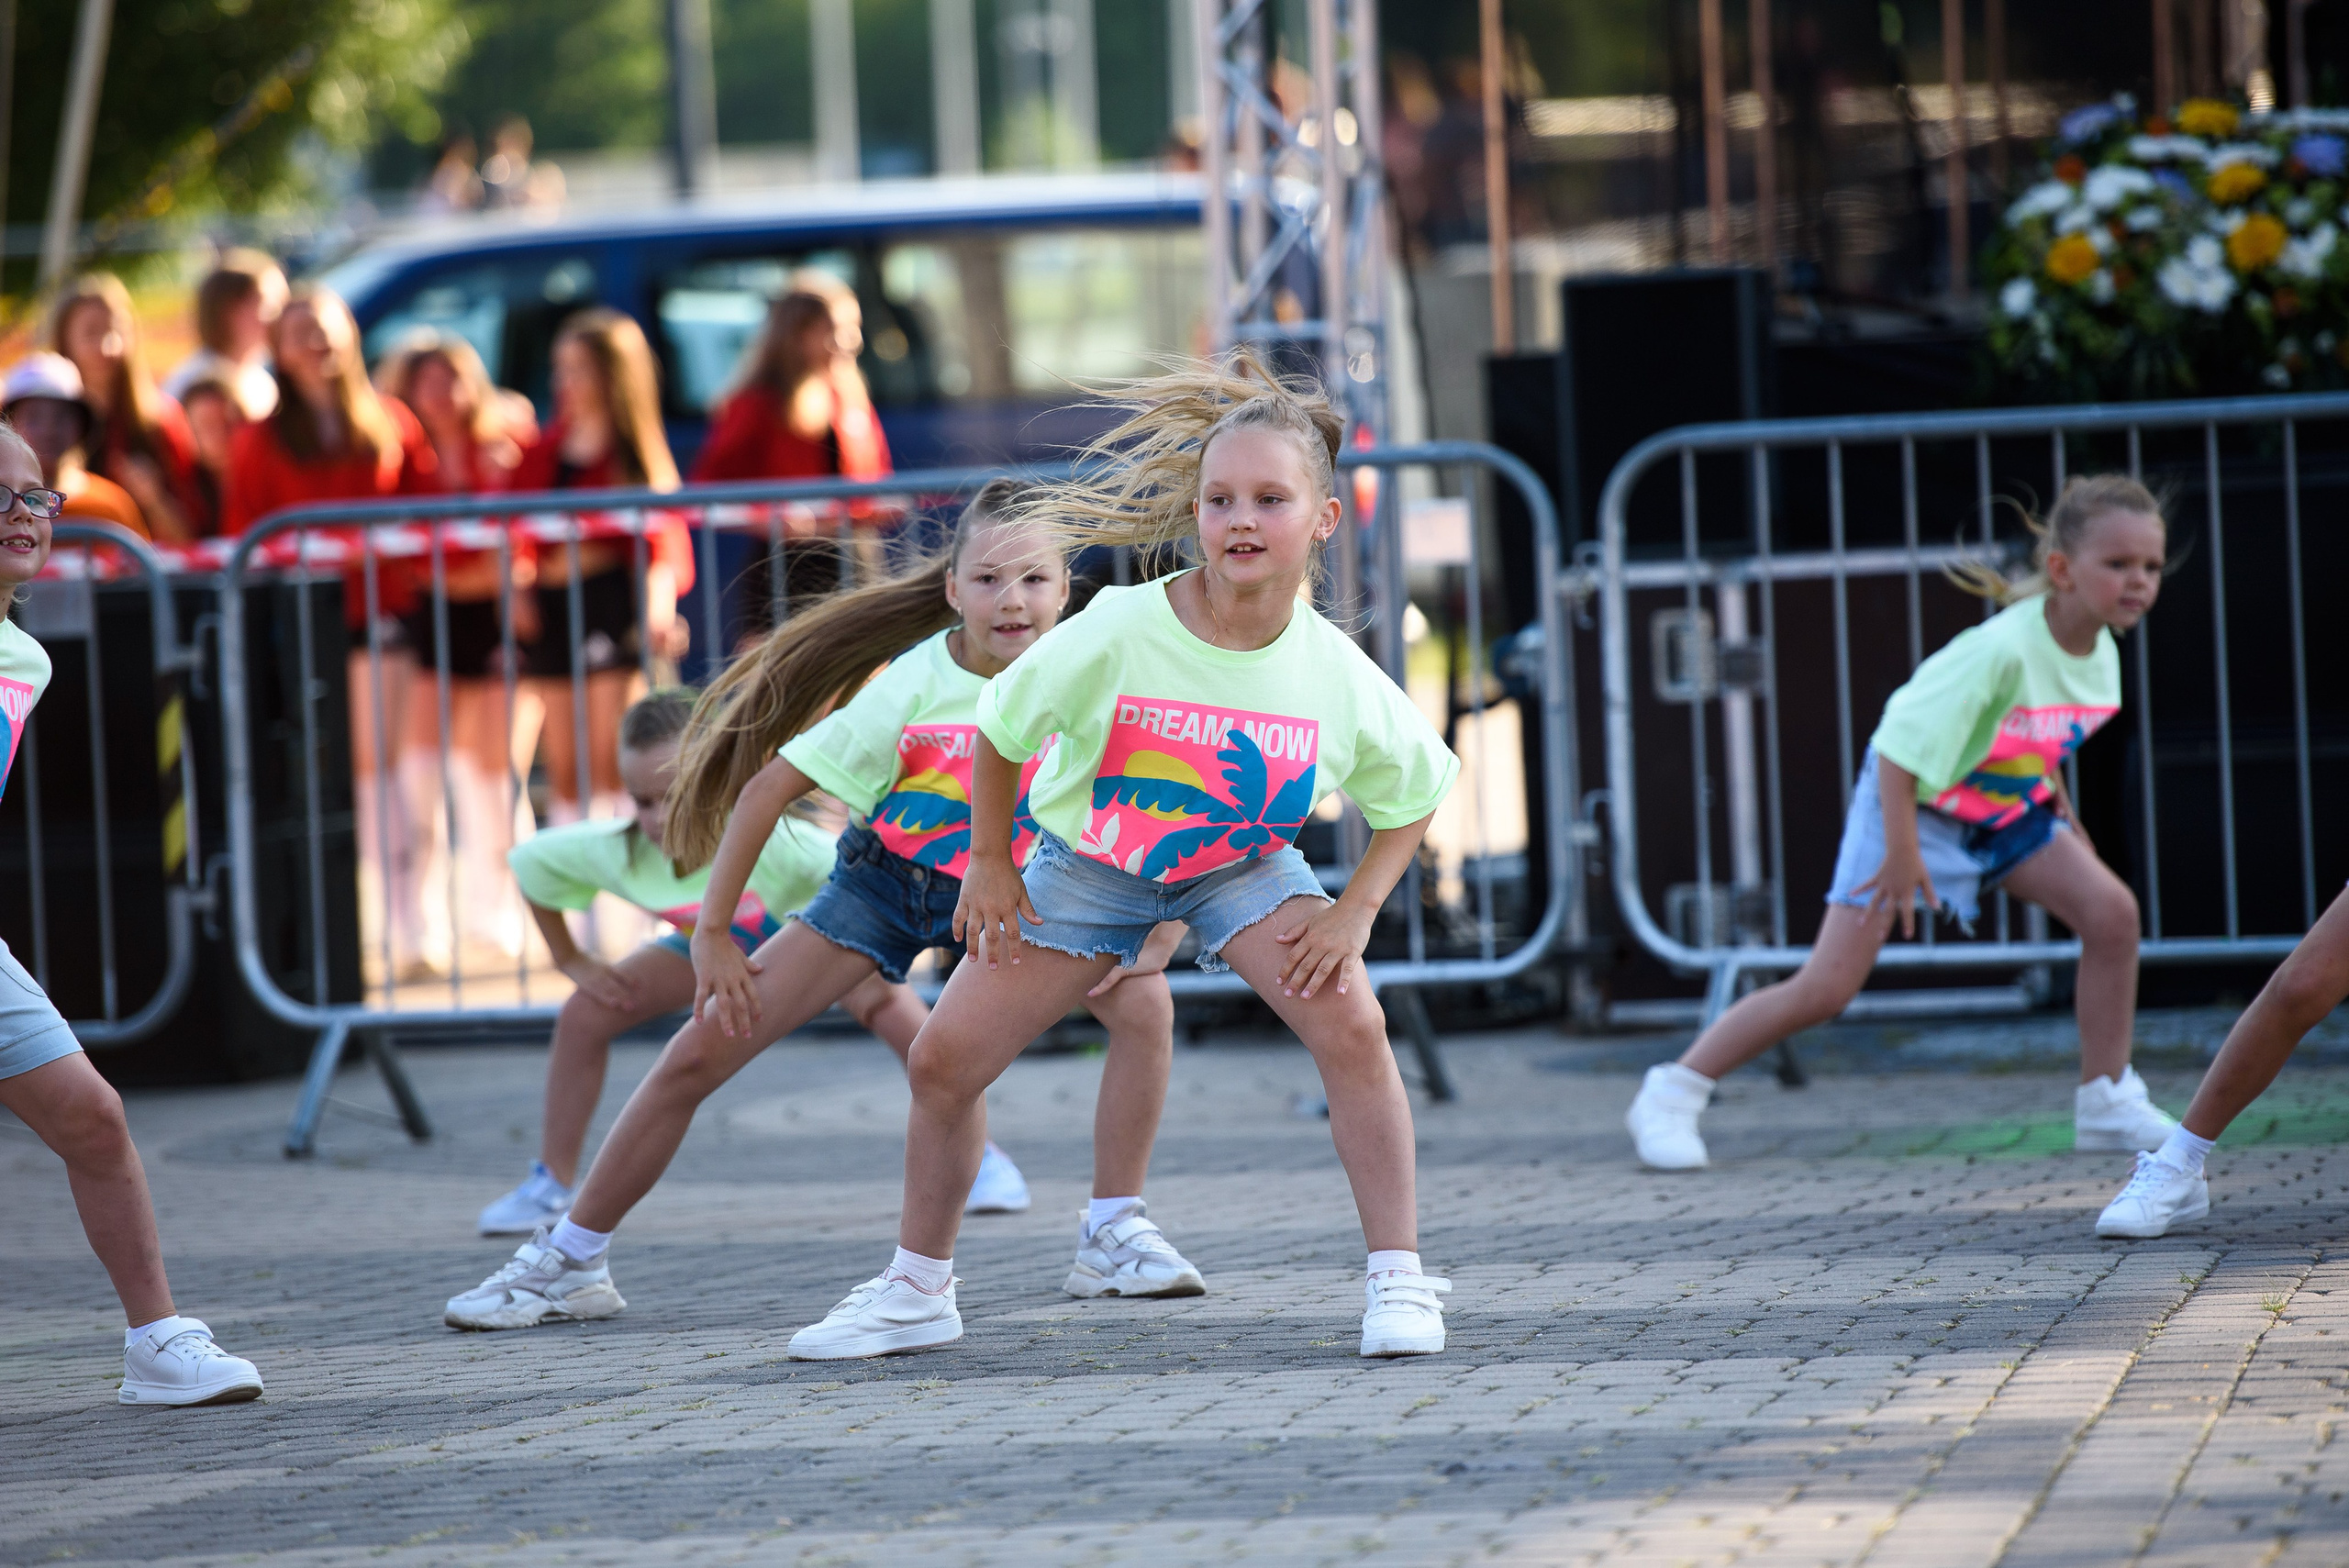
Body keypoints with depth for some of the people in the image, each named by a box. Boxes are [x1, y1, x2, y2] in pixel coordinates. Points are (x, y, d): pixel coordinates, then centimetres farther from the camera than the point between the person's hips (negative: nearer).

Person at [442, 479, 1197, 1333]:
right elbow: (770, 785, -22)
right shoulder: (916, 684, -27)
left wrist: (1155, 933, -26)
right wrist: (713, 933, -20)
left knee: (1142, 1001, -25)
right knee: (703, 1048, -9)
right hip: (886, 878, -1)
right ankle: (568, 1263, 6)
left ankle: (1113, 1237, -9)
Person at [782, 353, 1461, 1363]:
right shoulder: (1116, 635, -29)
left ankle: (1397, 1281, -11)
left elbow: (1417, 795, -4)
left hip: (1241, 866, 0)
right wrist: (988, 863, -5)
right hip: (1087, 861, 0)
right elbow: (999, 726, -10)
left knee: (1351, 1027, -25)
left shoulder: (1337, 676, -24)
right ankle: (917, 1290, 22)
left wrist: (1355, 913, -14)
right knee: (942, 1063, -1)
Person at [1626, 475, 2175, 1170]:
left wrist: (2062, 814, 14)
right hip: (1912, 802, -7)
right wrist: (1902, 854, -28)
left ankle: (2107, 1105, 0)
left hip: (2005, 808, 7)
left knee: (2111, 911, -13)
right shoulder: (2001, 650, -34)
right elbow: (1900, 744, -30)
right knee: (1826, 987, -10)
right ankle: (1671, 1096, 3)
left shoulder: (2098, 653, -8)